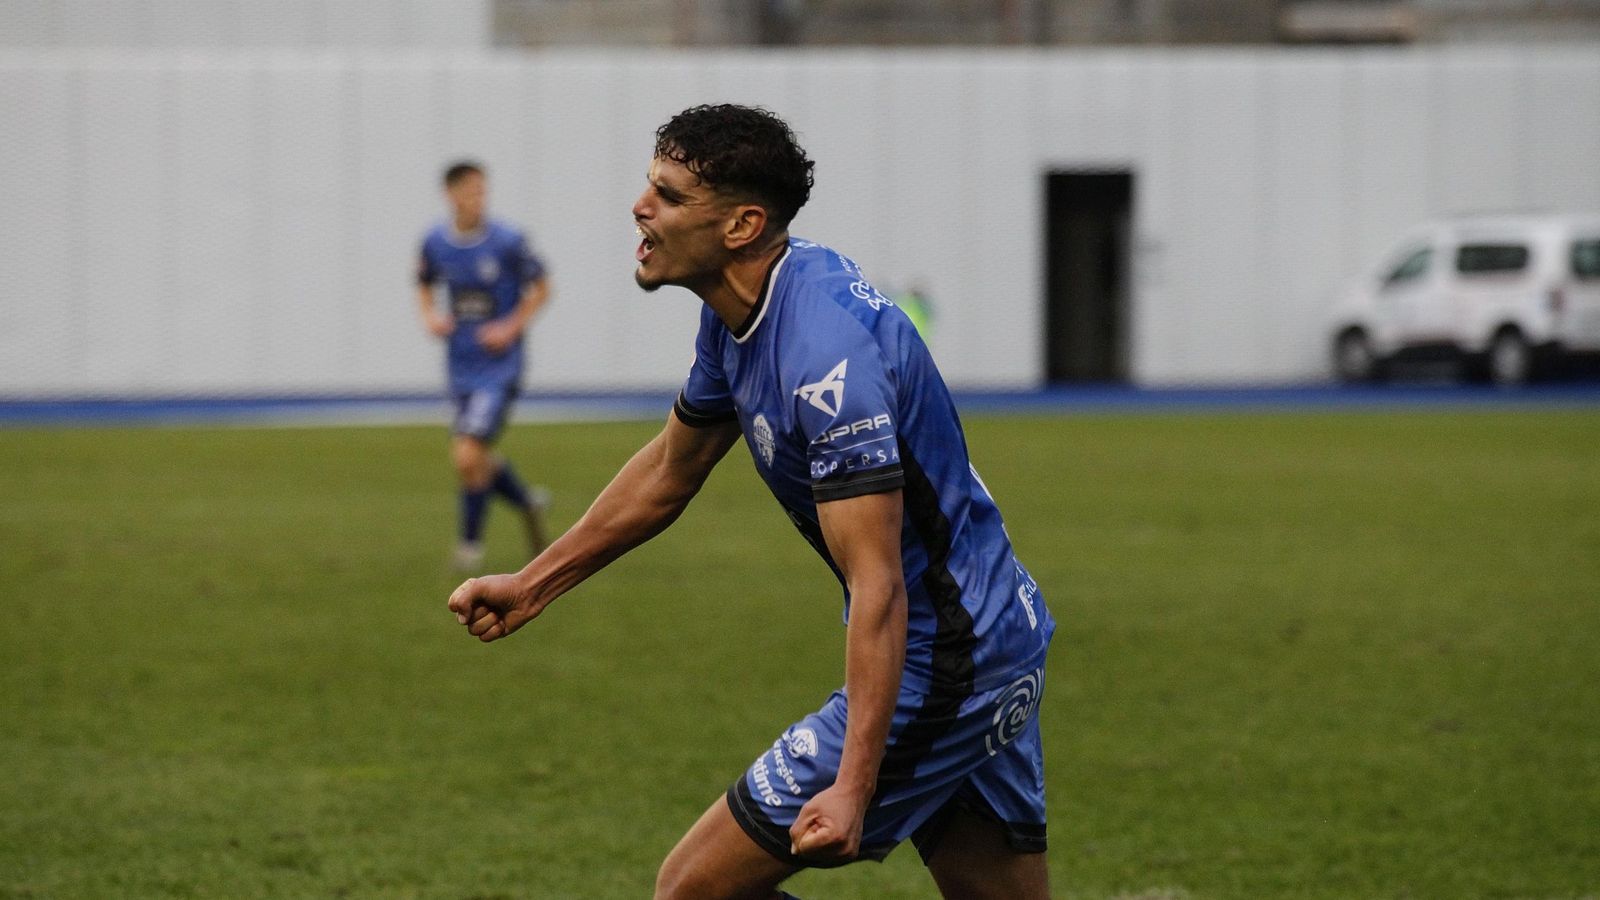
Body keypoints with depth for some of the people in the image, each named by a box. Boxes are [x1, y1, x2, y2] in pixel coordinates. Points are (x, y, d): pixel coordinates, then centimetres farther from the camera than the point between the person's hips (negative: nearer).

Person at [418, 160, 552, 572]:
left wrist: (512, 327, -12)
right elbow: (425, 284, 18)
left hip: (499, 366, -5)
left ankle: (471, 543, 4)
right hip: (461, 367, 5)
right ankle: (527, 502, 41)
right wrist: (430, 317, -2)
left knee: (467, 457, -16)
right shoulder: (435, 242, -1)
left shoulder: (507, 242, -13)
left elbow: (540, 288, 0)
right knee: (479, 464, 11)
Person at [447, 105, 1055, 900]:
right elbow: (671, 469, 23)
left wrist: (853, 789, -35)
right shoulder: (740, 313, 4)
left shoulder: (827, 354, -26)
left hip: (934, 673, -10)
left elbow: (878, 588, -30)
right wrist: (531, 587, 25)